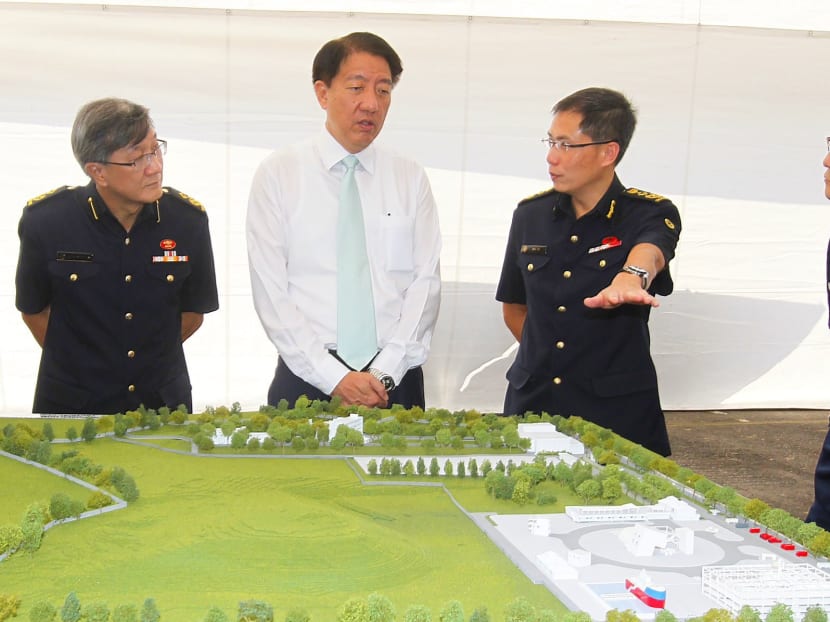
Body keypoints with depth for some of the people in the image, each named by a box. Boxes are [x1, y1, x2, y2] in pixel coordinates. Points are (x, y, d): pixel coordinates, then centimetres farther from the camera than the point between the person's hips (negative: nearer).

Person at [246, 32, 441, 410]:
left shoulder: (411, 179, 6)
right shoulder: (277, 174, 0)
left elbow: (426, 281, 0)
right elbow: (270, 291, -6)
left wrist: (386, 373, -11)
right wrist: (334, 377, -13)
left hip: (396, 382, 2)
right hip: (305, 381, -1)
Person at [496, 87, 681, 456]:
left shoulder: (650, 214, -6)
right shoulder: (530, 215, 5)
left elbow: (650, 251, -31)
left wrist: (630, 277, -52)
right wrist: (543, 356, 9)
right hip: (532, 402, 4)